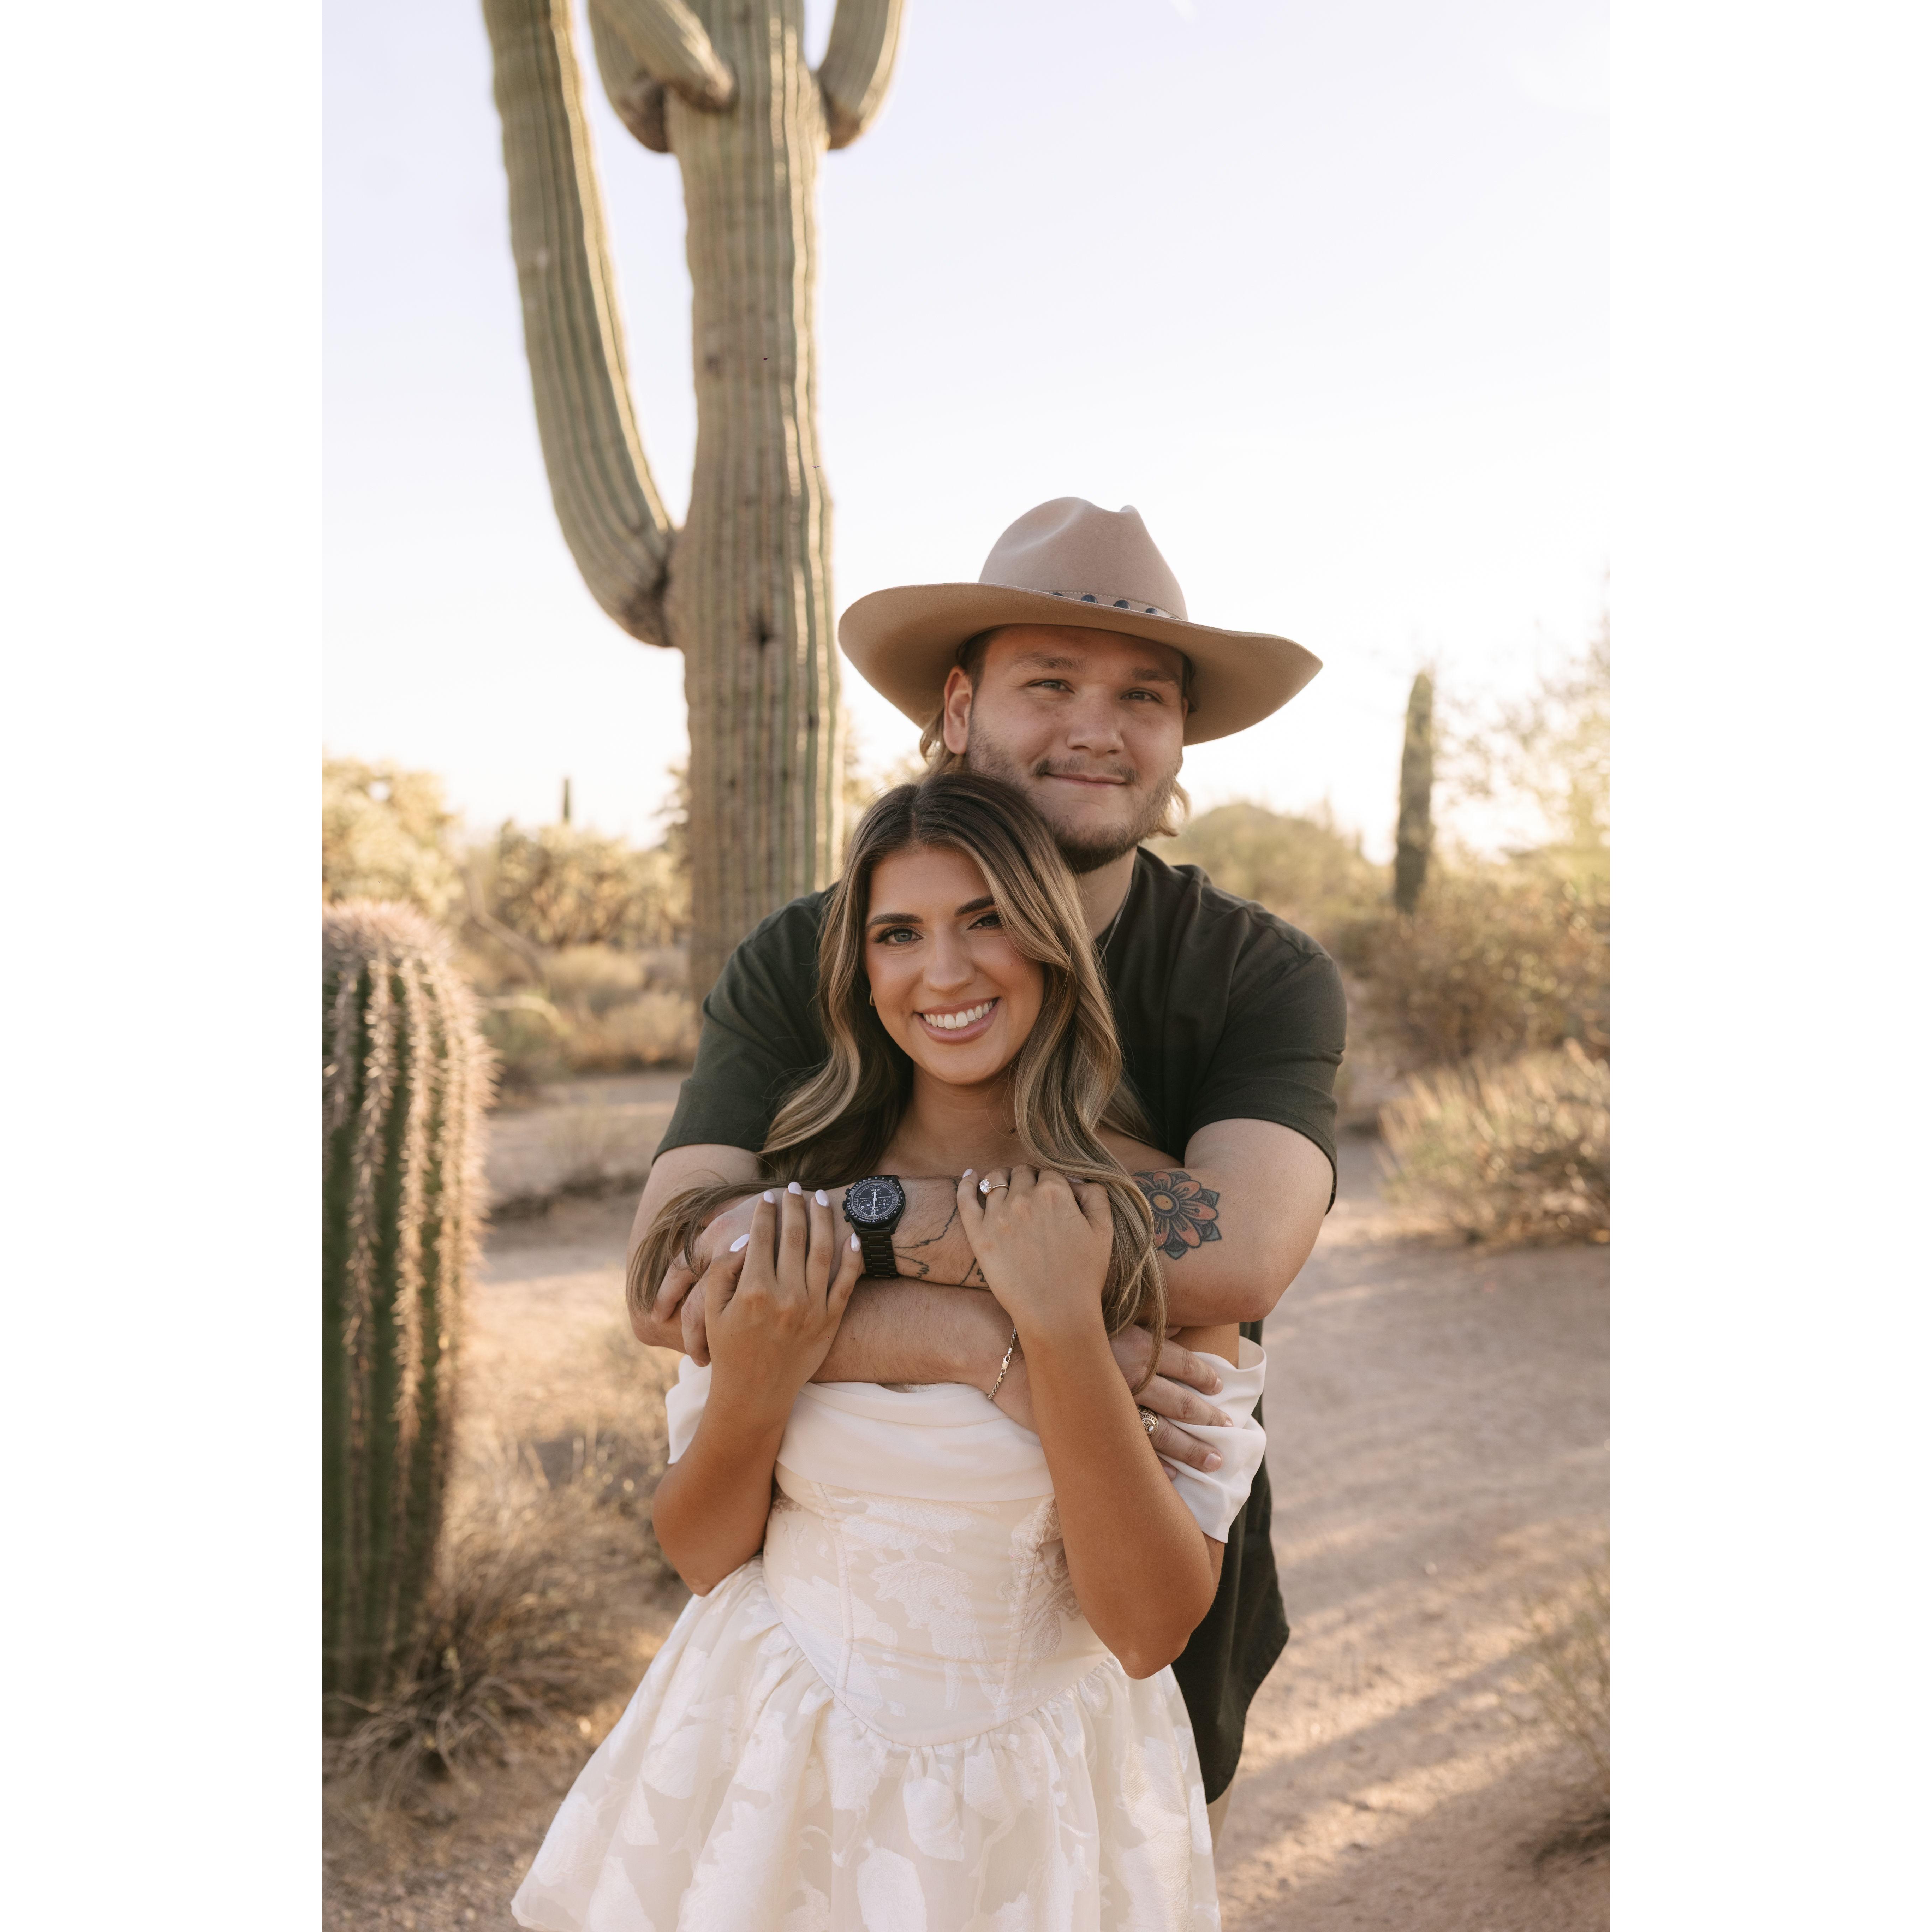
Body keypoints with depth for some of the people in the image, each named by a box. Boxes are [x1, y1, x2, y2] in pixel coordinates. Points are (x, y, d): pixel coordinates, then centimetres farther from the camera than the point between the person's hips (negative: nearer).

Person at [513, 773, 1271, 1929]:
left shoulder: (1152, 1219, -15)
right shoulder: (787, 1193, -7)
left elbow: (1152, 1627, -18)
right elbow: (701, 1558, -2)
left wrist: (1066, 1332, -29)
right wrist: (750, 1390, -21)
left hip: (1038, 1801, -1)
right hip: (774, 1776, 2)